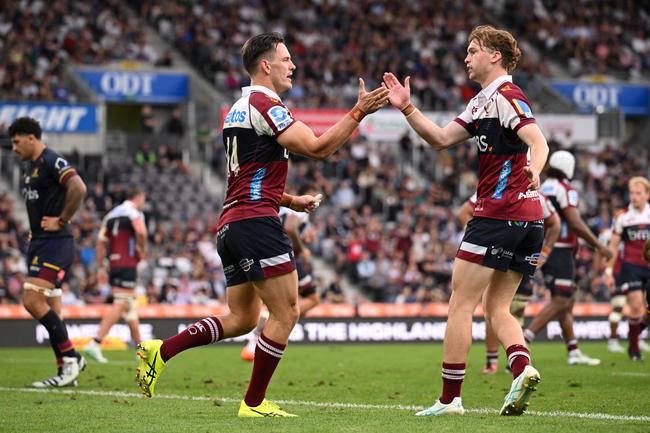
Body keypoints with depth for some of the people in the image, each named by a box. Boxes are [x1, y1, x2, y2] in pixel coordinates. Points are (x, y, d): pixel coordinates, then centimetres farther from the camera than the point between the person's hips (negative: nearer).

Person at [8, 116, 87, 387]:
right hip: (39, 243, 10)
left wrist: (61, 220, -19)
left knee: (32, 301, -18)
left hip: (55, 243, -10)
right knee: (50, 313, 8)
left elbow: (78, 188, -27)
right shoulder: (28, 166, 17)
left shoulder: (52, 161, -13)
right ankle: (66, 371, 11)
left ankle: (71, 357, -10)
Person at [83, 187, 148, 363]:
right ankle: (95, 344, -24)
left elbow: (101, 241, 13)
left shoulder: (111, 214, 18)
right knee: (121, 304, -12)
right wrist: (142, 250, -5)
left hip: (113, 263, 8)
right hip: (127, 264, -8)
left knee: (130, 305, 17)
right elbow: (141, 231, -22)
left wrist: (100, 266, 14)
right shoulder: (134, 212, -3)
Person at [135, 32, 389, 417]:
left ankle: (160, 351, 6)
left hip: (231, 224, 10)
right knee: (286, 313, -4)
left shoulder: (239, 108, 21)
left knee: (242, 319, 13)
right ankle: (254, 403, -1)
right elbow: (317, 147, -19)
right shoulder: (264, 105, -10)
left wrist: (291, 200, 22)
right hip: (256, 223, -10)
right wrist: (359, 112, -17)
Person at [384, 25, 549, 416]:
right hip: (529, 219, 10)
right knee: (497, 308, 10)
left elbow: (539, 142, -23)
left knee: (461, 304, -3)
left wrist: (534, 170, -44)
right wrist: (407, 108, 11)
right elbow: (442, 139, 21)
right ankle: (523, 367, -15)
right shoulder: (483, 103, 20)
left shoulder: (507, 96, -10)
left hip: (498, 214, -10)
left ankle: (450, 399, -1)